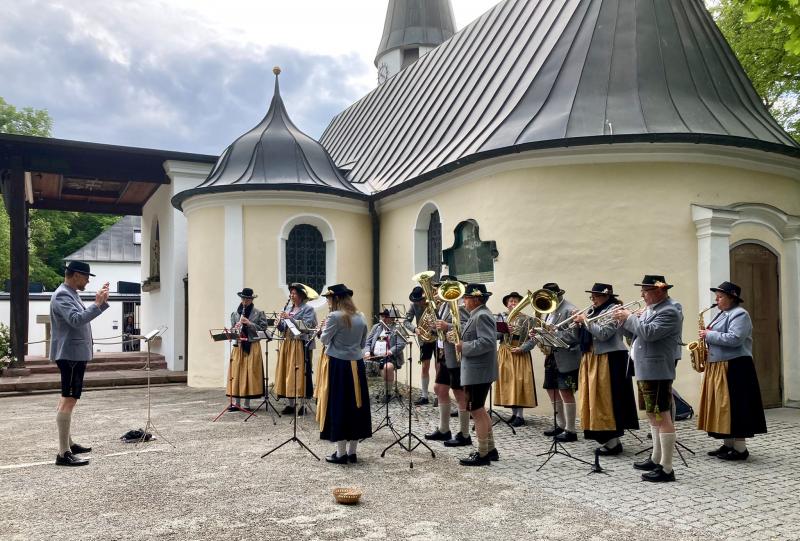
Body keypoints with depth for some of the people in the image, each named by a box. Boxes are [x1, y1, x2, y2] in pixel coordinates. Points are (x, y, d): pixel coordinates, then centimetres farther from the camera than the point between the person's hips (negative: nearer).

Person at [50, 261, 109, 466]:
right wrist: (97, 304, -27)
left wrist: (101, 301, 17)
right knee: (69, 400, -12)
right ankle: (63, 454, -12)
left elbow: (85, 316, 27)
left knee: (67, 399, 17)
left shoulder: (71, 294, 16)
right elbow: (76, 320, -29)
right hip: (70, 354, -11)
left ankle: (68, 443, 28)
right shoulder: (62, 295, -15)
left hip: (76, 354, 11)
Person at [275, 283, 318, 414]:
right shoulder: (289, 310, 17)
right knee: (287, 373, 7)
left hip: (300, 346, -7)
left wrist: (290, 318, -18)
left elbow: (306, 327, -15)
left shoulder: (308, 309, -3)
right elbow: (283, 328, 15)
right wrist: (281, 321, -6)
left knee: (299, 373, -7)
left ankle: (303, 405, 1)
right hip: (287, 344, 7)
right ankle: (291, 404, 15)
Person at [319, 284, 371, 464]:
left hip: (339, 365, -6)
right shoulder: (361, 317, 7)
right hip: (357, 365, 6)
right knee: (355, 404, 10)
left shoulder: (335, 316, -13)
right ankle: (352, 452, 17)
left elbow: (324, 339, -4)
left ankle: (341, 454, 6)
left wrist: (324, 330, 14)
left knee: (338, 407, 1)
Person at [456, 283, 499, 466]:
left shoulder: (482, 316, -17)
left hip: (478, 372, -11)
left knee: (477, 411, -3)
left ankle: (482, 455, 5)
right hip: (477, 371, 11)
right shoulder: (478, 315, 15)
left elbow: (487, 342, -27)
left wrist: (464, 347, -20)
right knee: (480, 410, 17)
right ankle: (490, 449, 26)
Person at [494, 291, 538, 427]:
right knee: (507, 382, 5)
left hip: (520, 355, -4)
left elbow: (532, 339, -7)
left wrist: (521, 348, -18)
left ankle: (520, 415, 0)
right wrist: (504, 330, -13)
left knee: (519, 383, -6)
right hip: (504, 355, 4)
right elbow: (496, 335, 4)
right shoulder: (502, 319, 11)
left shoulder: (527, 319, -2)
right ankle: (514, 413, 15)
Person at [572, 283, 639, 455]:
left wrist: (585, 321, -13)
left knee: (607, 400, -7)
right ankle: (607, 438, 17)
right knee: (596, 399, 9)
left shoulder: (614, 310, -8)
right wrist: (579, 324, 2)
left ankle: (613, 442, -2)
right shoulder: (596, 311, 17)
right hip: (592, 360, 9)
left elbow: (603, 334, -20)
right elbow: (588, 337, 18)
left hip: (608, 361, -9)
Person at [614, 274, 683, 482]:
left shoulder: (669, 312, -13)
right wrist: (624, 321, 3)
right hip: (646, 372, 10)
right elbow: (636, 335, 19)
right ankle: (656, 459, 31)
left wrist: (630, 317, -14)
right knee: (653, 416, 18)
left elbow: (649, 333, -25)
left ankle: (666, 469, -3)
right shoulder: (650, 310, 16)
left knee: (662, 417, -7)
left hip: (657, 373, -10)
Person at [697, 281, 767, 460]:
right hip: (718, 367, 10)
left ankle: (740, 448, 0)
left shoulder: (739, 315, -12)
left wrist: (710, 335, -17)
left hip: (734, 369, -10)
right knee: (722, 406, 12)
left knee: (734, 406, -7)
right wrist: (708, 337, 6)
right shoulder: (723, 314, 19)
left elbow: (734, 339, -24)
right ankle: (728, 444, 19)